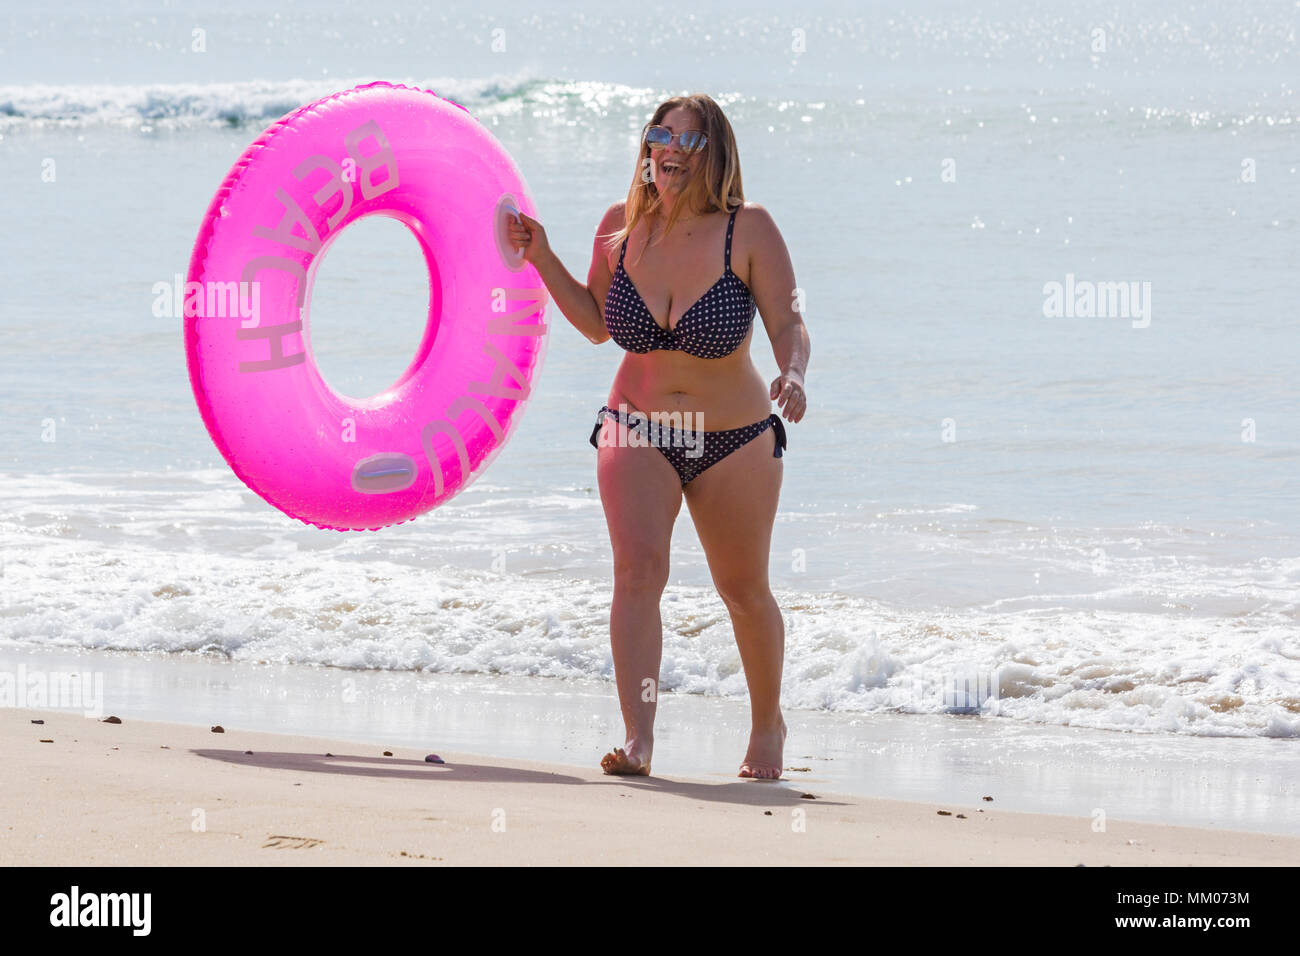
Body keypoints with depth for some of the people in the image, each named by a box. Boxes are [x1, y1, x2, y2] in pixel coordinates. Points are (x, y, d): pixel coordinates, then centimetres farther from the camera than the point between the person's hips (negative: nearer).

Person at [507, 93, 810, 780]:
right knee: (637, 568, -20)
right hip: (637, 431, 2)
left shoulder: (748, 230, -12)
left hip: (733, 439, -1)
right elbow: (597, 323, 12)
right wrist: (542, 260, 3)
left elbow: (788, 323, -14)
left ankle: (768, 724, 36)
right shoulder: (623, 226, -1)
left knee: (744, 589, 12)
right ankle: (637, 736, -26)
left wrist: (793, 374, -34)